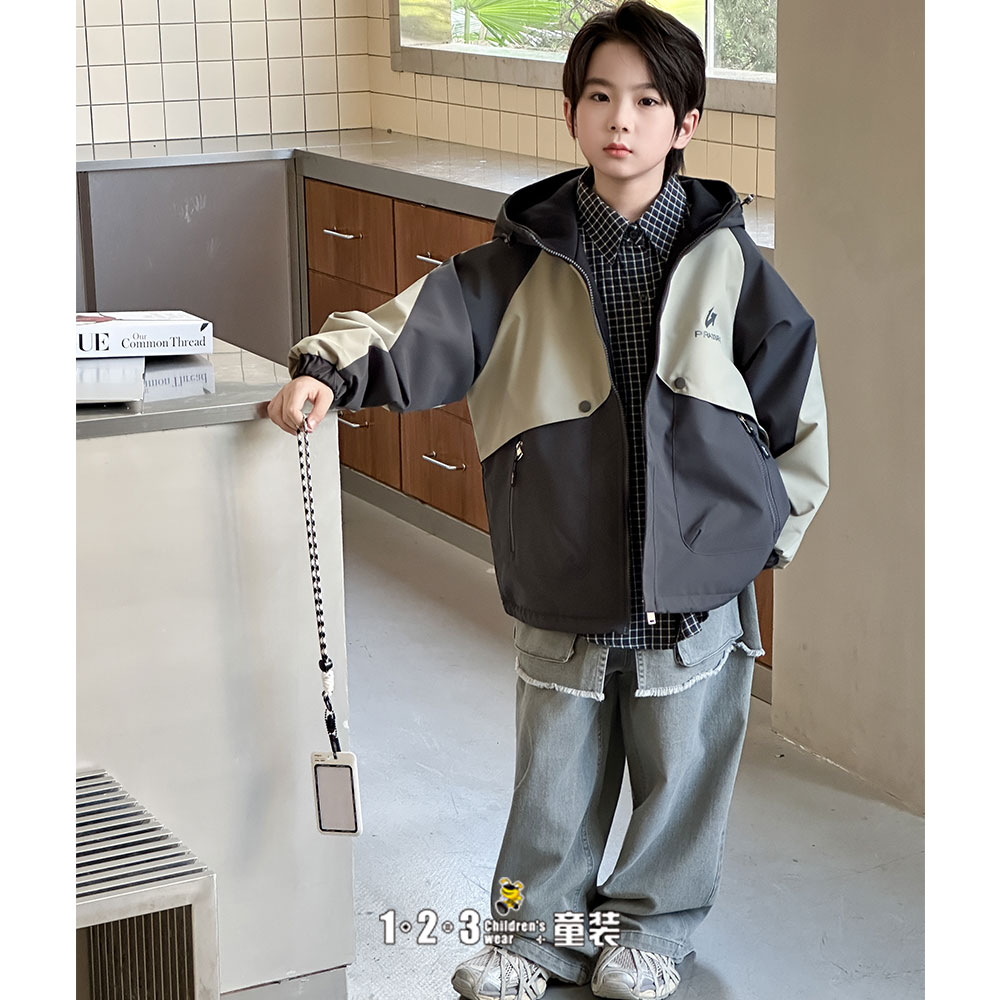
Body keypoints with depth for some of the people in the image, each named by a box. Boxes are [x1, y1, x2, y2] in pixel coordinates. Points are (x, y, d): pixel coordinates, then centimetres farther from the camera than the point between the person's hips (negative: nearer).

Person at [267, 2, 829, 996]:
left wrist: (768, 529, 4)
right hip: (562, 589, 0)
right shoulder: (525, 263, -2)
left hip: (697, 582, 0)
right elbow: (421, 324, -10)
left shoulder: (725, 261, -3)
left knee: (681, 766, 14)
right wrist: (329, 364, -28)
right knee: (555, 773, 13)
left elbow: (795, 393, 3)